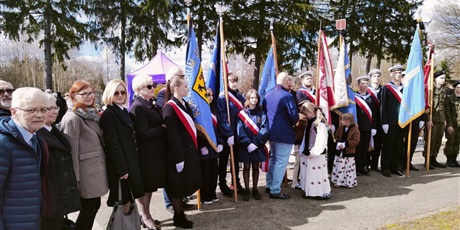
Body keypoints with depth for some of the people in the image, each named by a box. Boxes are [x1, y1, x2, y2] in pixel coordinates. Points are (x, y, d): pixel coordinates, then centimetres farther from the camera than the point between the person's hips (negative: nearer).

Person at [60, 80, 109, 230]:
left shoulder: (92, 114, 11)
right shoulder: (72, 118, -16)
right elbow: (72, 150, -17)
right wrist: (75, 178, -17)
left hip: (96, 168, 8)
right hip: (86, 171, -8)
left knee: (94, 205, 16)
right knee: (88, 208, 5)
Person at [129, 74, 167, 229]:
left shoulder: (150, 104, 13)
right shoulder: (137, 107, -15)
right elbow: (144, 132, -23)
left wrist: (163, 128, -1)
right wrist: (163, 128, -14)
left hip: (155, 151, 9)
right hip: (146, 153, -9)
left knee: (150, 184, 17)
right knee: (144, 185, 5)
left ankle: (147, 215, 30)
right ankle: (144, 217, 21)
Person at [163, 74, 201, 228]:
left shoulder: (185, 104, 11)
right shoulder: (170, 107, -14)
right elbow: (172, 135, -18)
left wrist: (196, 147, 12)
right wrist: (179, 158, -19)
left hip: (189, 150, 8)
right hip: (178, 152, -8)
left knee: (184, 184, 16)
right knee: (178, 185, 5)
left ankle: (180, 211, 30)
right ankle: (178, 217, 19)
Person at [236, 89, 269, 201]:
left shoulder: (261, 113, 1)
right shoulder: (242, 113, -2)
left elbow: (265, 129, -7)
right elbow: (240, 130, -8)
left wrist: (255, 142, -16)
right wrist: (248, 143, -17)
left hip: (258, 145, 1)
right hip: (245, 146, -1)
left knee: (255, 167, 10)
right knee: (246, 167, 7)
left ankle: (255, 190, 21)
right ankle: (246, 190, 16)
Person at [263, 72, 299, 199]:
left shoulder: (268, 95, 5)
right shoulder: (287, 96, -17)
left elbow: (263, 112, 13)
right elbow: (295, 117, -18)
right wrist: (290, 124, 3)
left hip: (271, 133, 8)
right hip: (284, 135, -7)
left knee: (273, 159, 21)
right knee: (281, 162, 0)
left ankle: (269, 185, 29)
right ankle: (275, 190, 5)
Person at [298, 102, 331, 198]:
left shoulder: (319, 123, -17)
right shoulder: (309, 122, 11)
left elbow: (321, 140, -22)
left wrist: (313, 152, -21)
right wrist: (303, 150, 9)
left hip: (317, 155, -9)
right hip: (307, 153, 9)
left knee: (317, 173, -2)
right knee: (307, 172, 14)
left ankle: (324, 192, 12)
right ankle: (308, 191, 25)